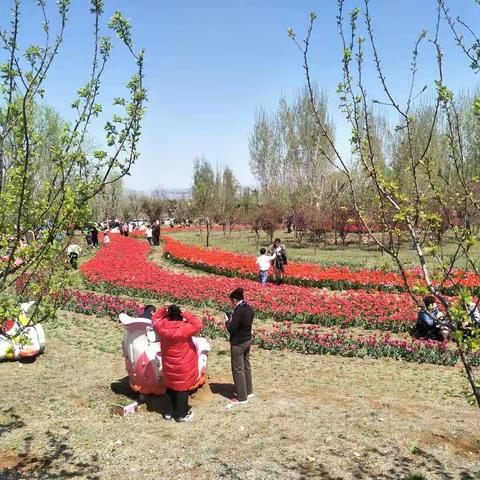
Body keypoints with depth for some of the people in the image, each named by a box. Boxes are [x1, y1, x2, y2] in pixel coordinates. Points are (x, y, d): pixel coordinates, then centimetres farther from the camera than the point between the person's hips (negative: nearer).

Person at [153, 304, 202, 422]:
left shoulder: (162, 326, -11)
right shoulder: (183, 328, -27)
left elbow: (155, 319, 10)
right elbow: (198, 325, -25)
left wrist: (163, 310, -4)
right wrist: (187, 315, -24)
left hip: (168, 366, 5)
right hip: (183, 367, -5)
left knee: (170, 387, 21)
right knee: (182, 389, 9)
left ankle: (170, 412, 32)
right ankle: (181, 415, 21)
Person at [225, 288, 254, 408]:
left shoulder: (238, 311, -25)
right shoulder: (249, 308, 1)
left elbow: (231, 329, -23)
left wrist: (228, 322, -3)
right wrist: (233, 321, 8)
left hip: (238, 343, -9)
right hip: (248, 340, 9)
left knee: (238, 369, 3)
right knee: (246, 366, 21)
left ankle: (241, 397, 11)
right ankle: (248, 391, 33)